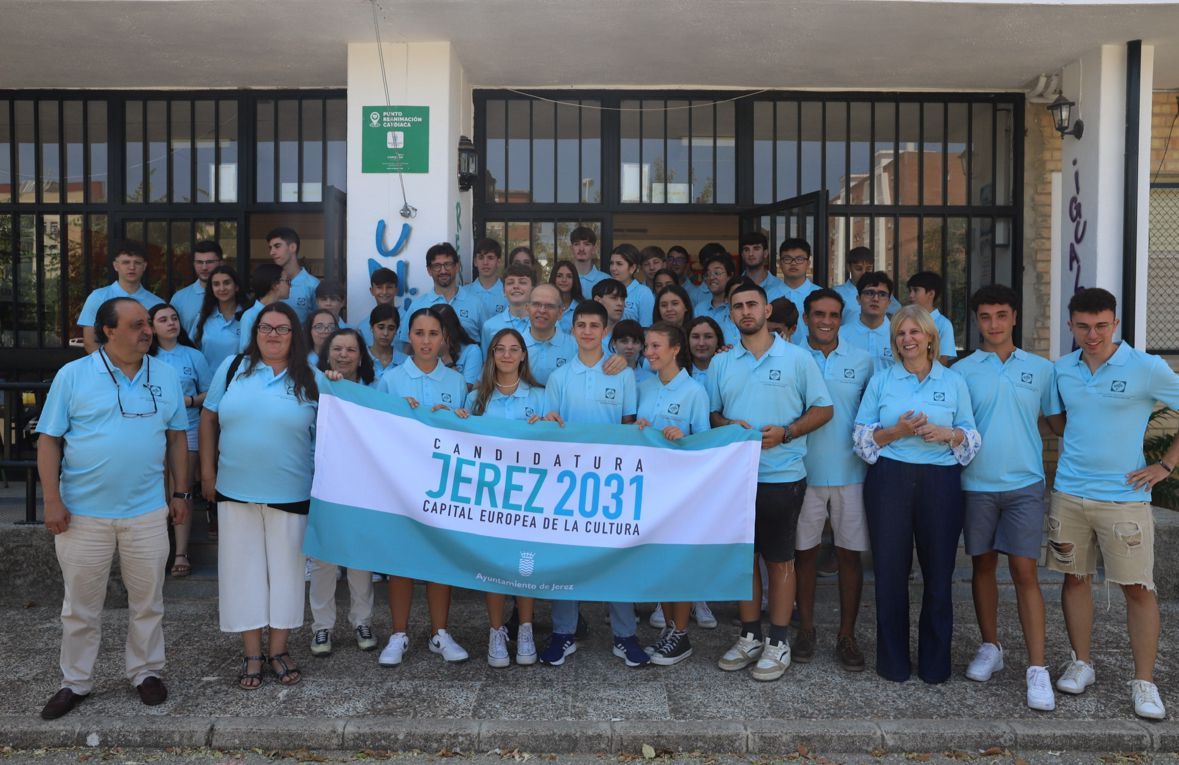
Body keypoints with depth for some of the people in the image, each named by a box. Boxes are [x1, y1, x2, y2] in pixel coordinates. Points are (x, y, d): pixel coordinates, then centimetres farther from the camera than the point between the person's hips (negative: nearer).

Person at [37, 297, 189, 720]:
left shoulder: (166, 376, 3)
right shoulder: (72, 375, -4)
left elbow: (176, 437, 9)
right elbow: (49, 440, -3)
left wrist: (180, 492, 5)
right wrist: (52, 501, -8)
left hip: (147, 511, 2)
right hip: (82, 513, -1)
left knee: (147, 601, 12)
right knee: (80, 605, 12)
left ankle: (146, 671, 29)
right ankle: (75, 682, 28)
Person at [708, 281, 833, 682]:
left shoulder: (797, 358, 0)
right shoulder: (721, 363, 9)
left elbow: (823, 409, 0)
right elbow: (711, 413, 13)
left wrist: (786, 432, -15)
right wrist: (728, 425, -10)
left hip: (781, 476, -3)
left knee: (779, 560, 5)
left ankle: (778, 642, 17)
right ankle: (750, 637, 24)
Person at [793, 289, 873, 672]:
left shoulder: (862, 360, 4)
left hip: (850, 472, 1)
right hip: (804, 471, 0)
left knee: (850, 554, 6)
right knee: (805, 552, 8)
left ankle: (847, 636, 18)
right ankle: (805, 630, 23)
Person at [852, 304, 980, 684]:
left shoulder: (954, 382, 10)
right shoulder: (881, 381, 9)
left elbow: (972, 438, 9)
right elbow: (862, 436, 4)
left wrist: (946, 434, -11)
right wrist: (897, 431, -12)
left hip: (940, 482, 0)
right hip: (890, 481, 0)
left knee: (938, 571, 3)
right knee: (890, 570, 2)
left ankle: (935, 662, 19)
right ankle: (892, 660, 16)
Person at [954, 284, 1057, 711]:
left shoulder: (1040, 369, 5)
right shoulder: (962, 371, 2)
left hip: (1024, 484, -1)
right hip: (976, 483, 1)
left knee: (1024, 571, -5)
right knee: (983, 566, 11)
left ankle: (1037, 668, 0)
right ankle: (990, 648, 27)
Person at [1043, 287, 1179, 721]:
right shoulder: (1062, 370, 5)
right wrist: (1077, 447, 5)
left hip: (1124, 496, -4)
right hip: (1069, 494, 4)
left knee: (1137, 587, 1)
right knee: (1074, 578, 10)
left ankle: (1144, 682, 13)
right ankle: (1081, 664, 25)